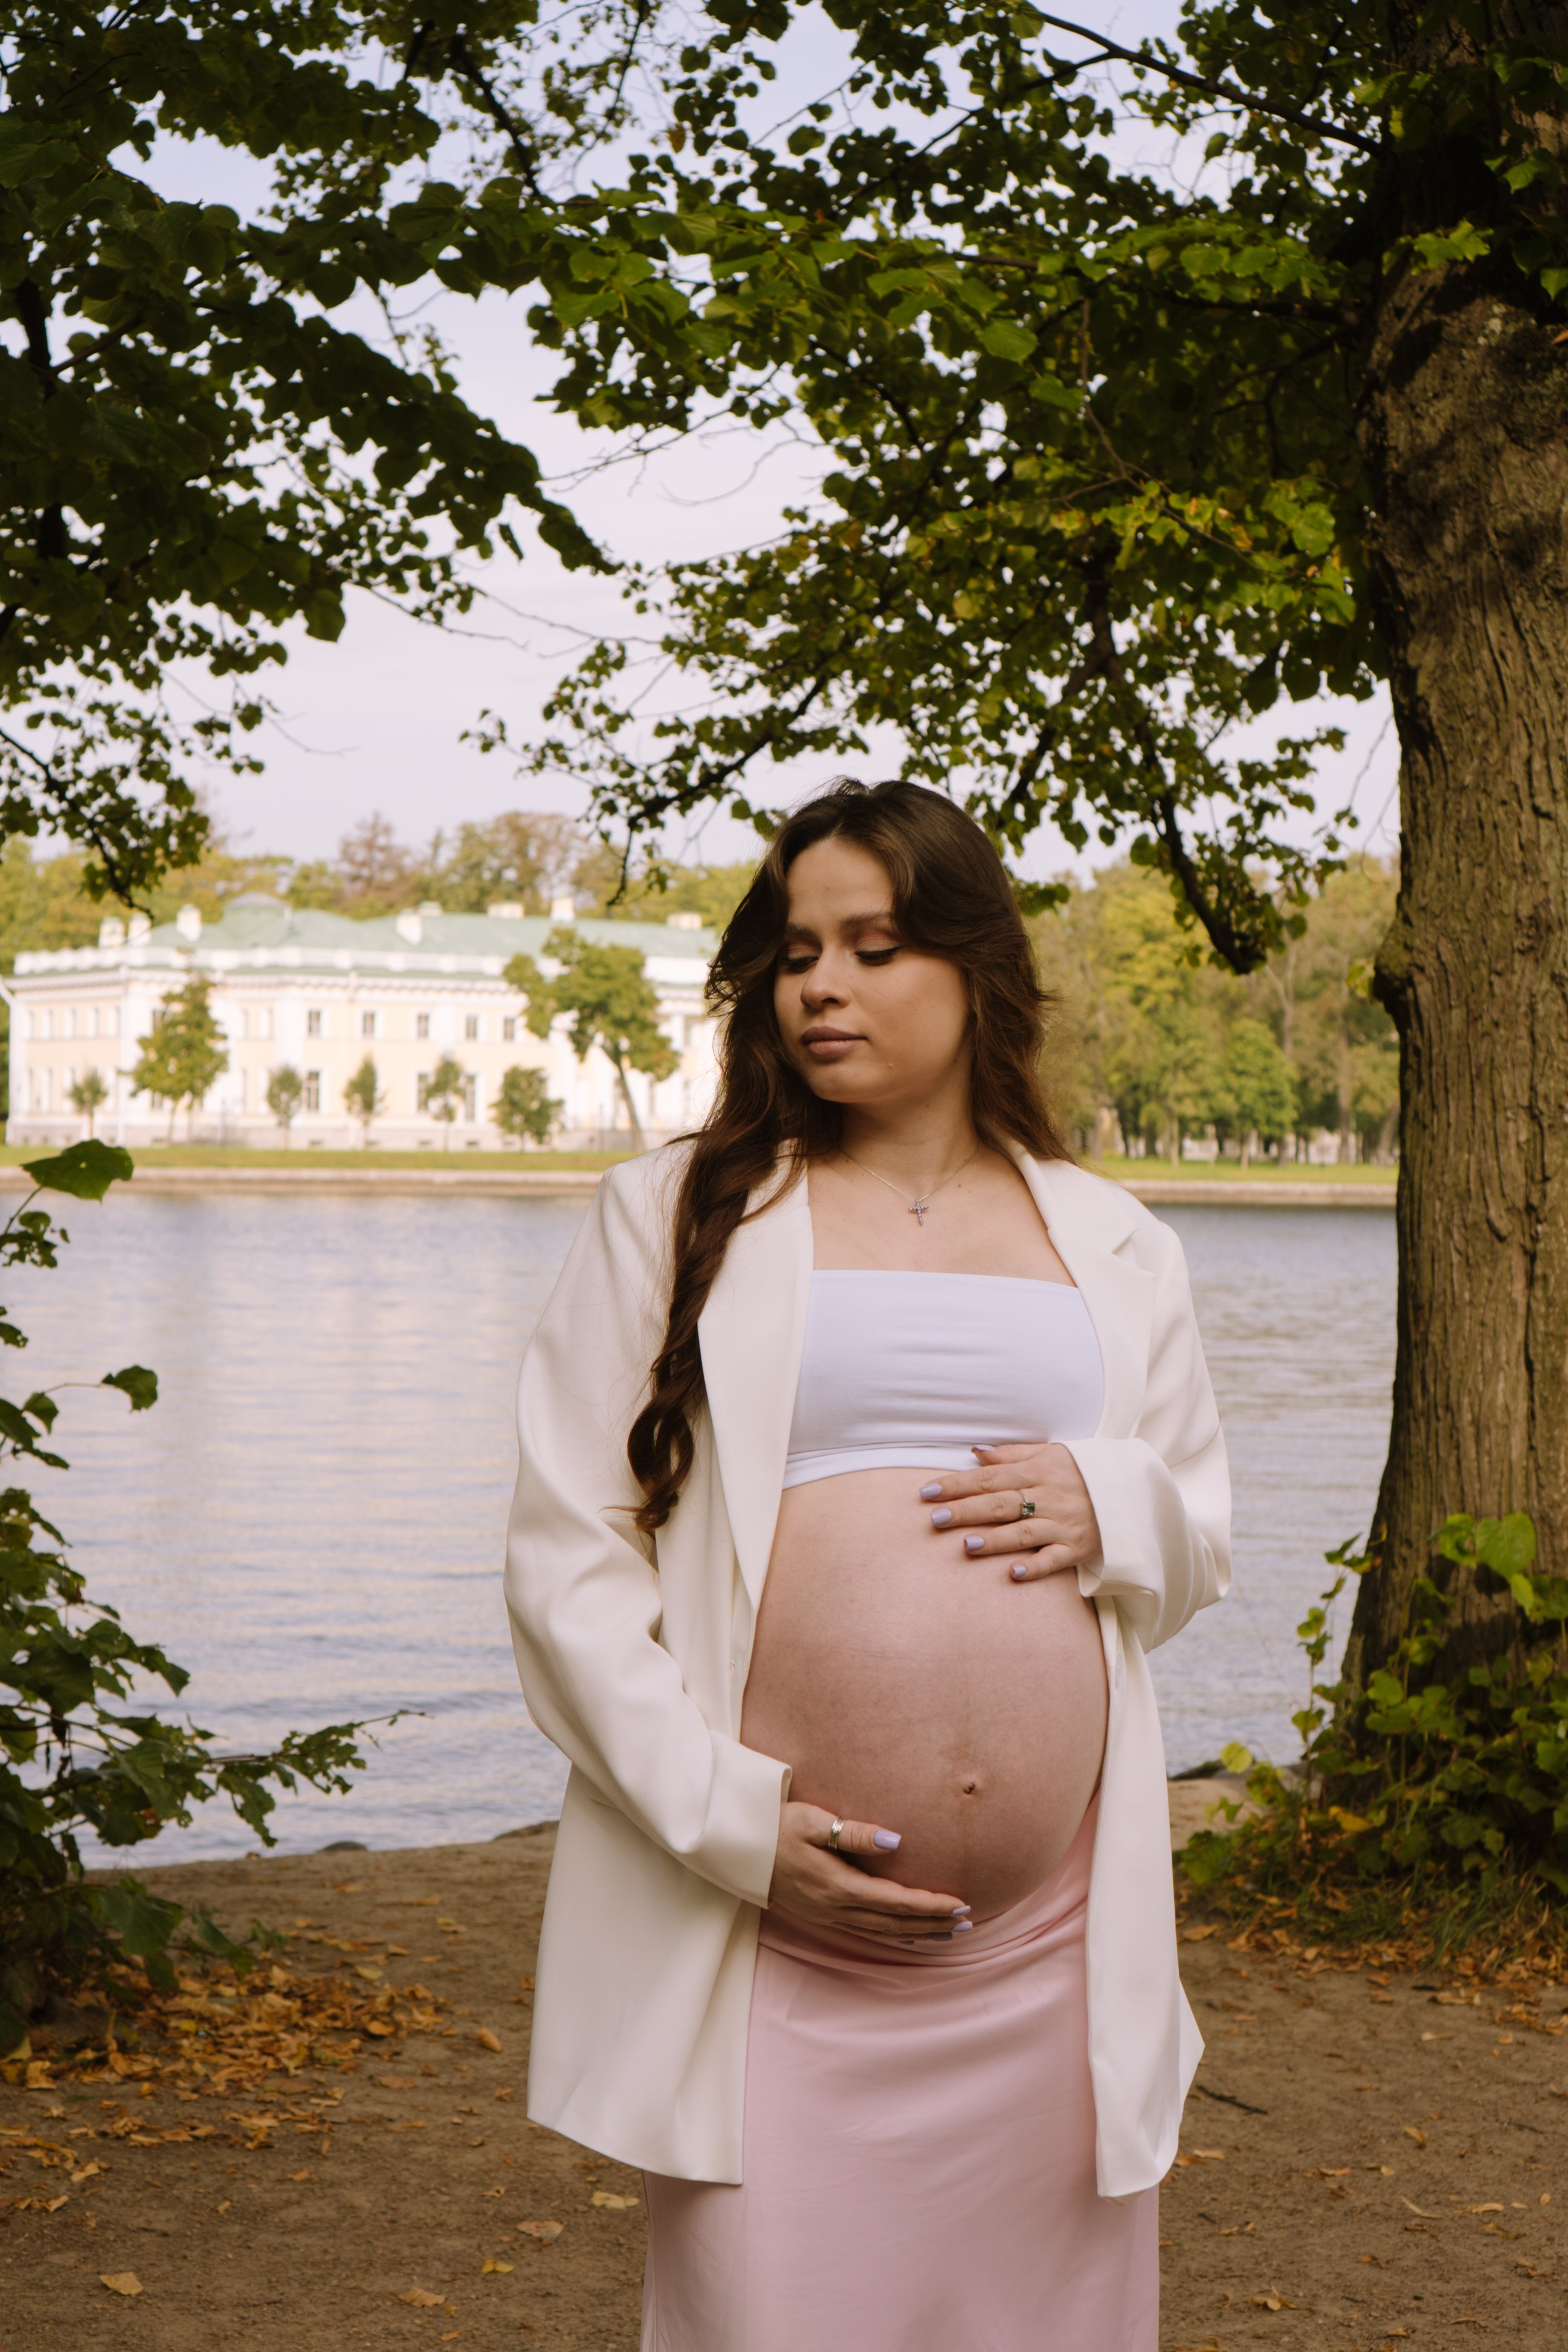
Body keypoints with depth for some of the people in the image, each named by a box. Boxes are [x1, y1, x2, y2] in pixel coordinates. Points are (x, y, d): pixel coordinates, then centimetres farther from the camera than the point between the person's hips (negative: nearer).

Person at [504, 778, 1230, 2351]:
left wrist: (1116, 1508, -3)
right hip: (770, 1943, -3)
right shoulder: (672, 1217, 5)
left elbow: (1201, 1550, 21)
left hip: (1050, 1957, 3)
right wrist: (725, 1818, -12)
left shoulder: (1113, 1249, 14)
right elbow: (563, 1561, 0)